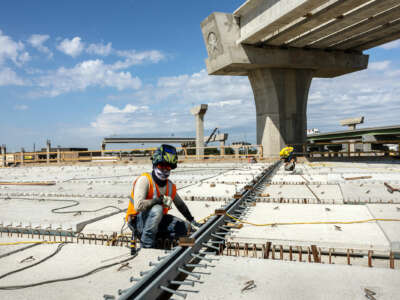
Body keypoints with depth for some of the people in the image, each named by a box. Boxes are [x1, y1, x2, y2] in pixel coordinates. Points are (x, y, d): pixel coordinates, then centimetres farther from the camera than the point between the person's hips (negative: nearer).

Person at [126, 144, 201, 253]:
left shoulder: (170, 186, 1)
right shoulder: (144, 180, -20)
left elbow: (181, 204, 17)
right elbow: (138, 206, -32)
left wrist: (192, 221, 20)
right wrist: (161, 200, -28)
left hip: (157, 220, 6)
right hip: (138, 221, -6)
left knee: (185, 228, -8)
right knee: (157, 209, -36)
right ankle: (146, 245, -22)